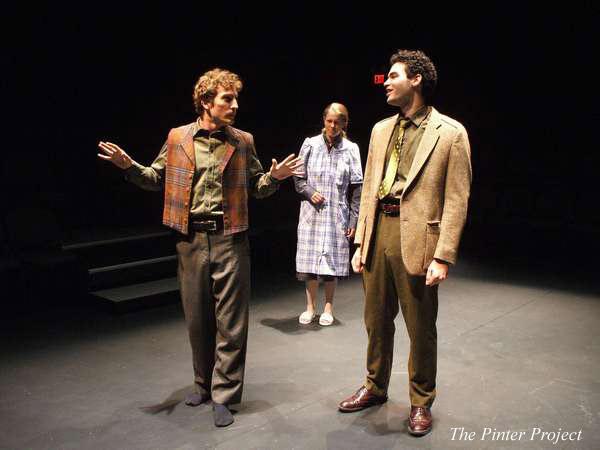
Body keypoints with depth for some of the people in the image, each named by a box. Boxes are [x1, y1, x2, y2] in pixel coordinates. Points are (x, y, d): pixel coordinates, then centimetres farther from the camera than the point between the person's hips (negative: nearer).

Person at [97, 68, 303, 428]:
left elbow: (256, 187, 10)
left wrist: (275, 176, -10)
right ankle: (204, 384, 32)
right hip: (191, 239, 1)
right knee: (197, 318, 12)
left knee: (230, 321, 0)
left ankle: (224, 396, 12)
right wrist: (129, 165, -5)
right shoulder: (178, 138, 4)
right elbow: (157, 179, 12)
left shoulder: (243, 141, 4)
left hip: (229, 240, -1)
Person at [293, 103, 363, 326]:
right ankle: (310, 307, 18)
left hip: (337, 214, 0)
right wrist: (309, 192, -12)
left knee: (333, 262, 5)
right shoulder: (310, 144, 1)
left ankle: (328, 308, 20)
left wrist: (354, 220, -2)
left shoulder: (351, 149, 0)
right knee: (310, 260, 4)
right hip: (312, 213, 1)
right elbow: (298, 177, 8)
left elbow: (357, 188, 1)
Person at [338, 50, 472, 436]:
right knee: (377, 320, 16)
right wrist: (360, 242, 10)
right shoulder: (381, 130, 14)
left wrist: (443, 257, -13)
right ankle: (375, 388, 36)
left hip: (417, 238, -5)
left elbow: (456, 200, -7)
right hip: (378, 233, 5)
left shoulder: (450, 132, -4)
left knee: (421, 327, 7)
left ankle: (421, 402, 26)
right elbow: (369, 188, 14)